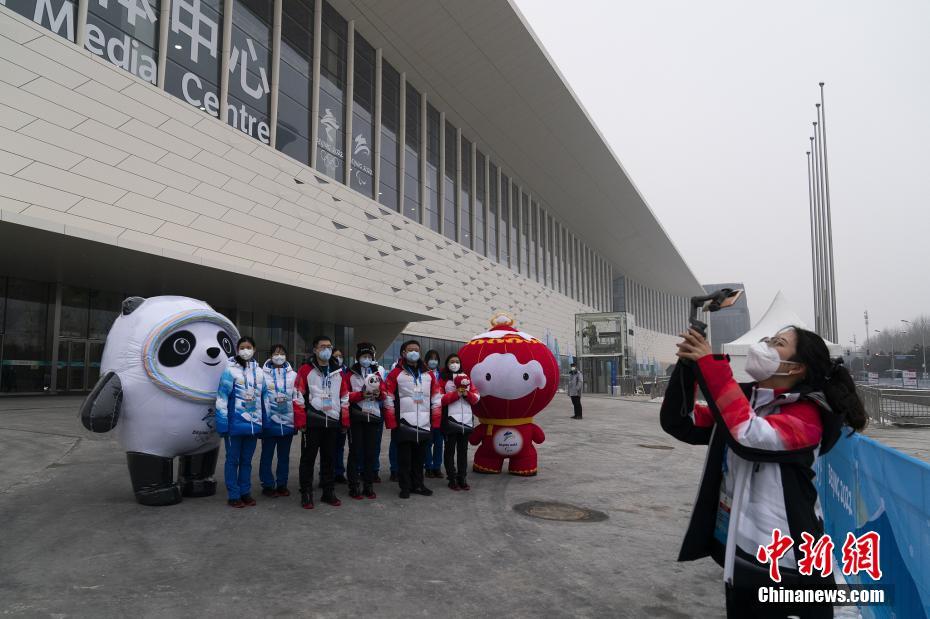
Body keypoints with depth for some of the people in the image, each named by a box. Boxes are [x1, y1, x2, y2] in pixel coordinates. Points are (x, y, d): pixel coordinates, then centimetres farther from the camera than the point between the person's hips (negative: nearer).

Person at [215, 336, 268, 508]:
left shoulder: (259, 372, 9)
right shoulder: (230, 371, -8)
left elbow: (264, 398, 15)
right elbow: (221, 399, -11)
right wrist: (223, 424, -14)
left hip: (254, 424, 5)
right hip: (235, 424, -5)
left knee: (246, 460, 14)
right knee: (233, 460, 6)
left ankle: (245, 492, 24)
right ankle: (233, 495, 16)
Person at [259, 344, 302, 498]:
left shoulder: (293, 374, 7)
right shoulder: (263, 374, -1)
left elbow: (298, 396, 8)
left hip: (287, 420, 3)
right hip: (269, 420, -3)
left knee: (284, 455, 12)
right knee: (267, 455, 6)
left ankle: (282, 484, 23)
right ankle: (267, 485, 17)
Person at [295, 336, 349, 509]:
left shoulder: (337, 371, 13)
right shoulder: (305, 370, -2)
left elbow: (344, 397, 15)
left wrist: (345, 421, 11)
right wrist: (300, 422, -11)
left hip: (332, 422, 4)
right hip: (312, 422, -4)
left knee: (329, 458, 11)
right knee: (308, 458, 2)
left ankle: (328, 492, 21)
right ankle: (306, 494, 12)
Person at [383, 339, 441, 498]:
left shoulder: (428, 374, 12)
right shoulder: (396, 374, -1)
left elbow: (436, 399, 12)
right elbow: (388, 399, -5)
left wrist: (435, 422, 7)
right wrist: (391, 424, -10)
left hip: (424, 425, 4)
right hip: (403, 425, -4)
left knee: (420, 457, 12)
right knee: (405, 458, 3)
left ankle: (418, 484, 25)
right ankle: (405, 487, 15)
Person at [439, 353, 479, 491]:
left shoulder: (466, 378, 14)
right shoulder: (443, 379, 1)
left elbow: (476, 398, 9)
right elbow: (439, 398, -11)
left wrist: (467, 394, -11)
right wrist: (456, 394, -18)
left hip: (466, 419, 4)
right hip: (450, 419, -4)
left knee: (463, 450, 9)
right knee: (450, 450, 3)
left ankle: (462, 478, 16)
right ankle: (452, 479, 8)